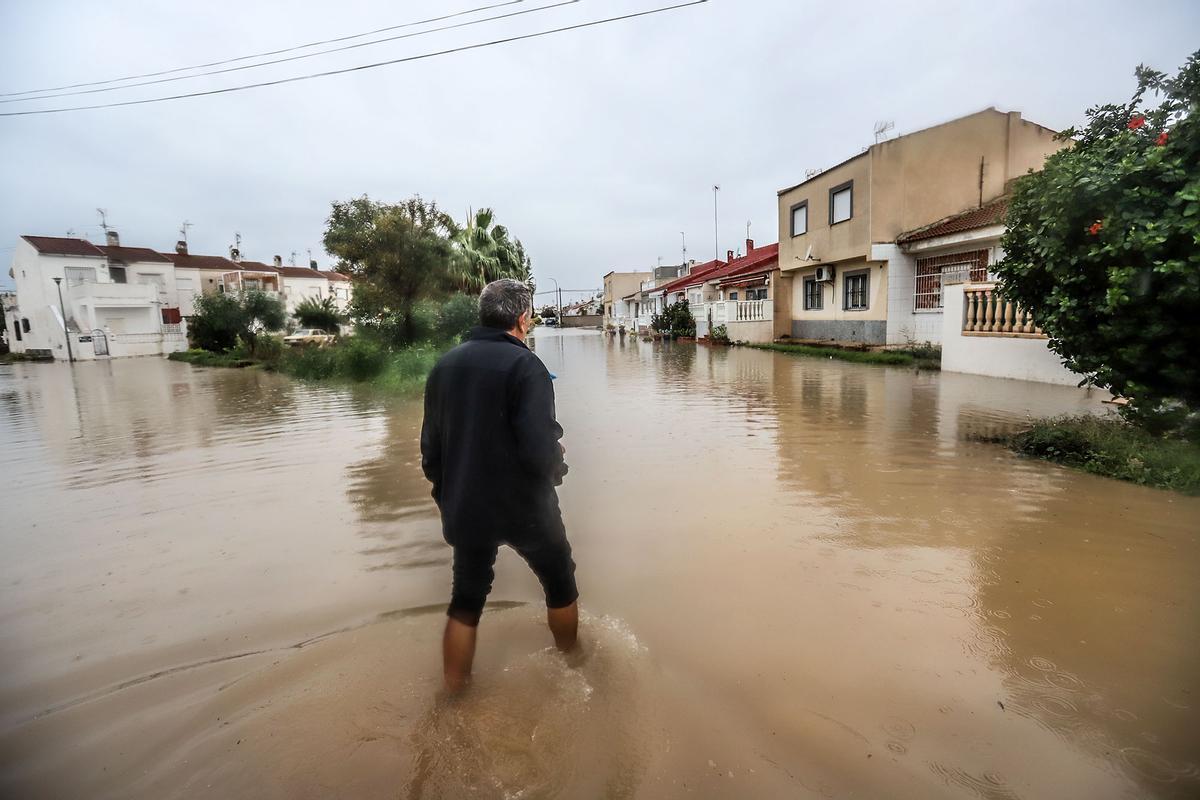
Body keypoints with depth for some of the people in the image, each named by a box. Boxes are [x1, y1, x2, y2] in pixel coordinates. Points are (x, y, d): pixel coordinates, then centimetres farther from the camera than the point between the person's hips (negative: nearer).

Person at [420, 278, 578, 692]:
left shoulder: (445, 365, 1)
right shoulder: (524, 366, -18)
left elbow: (431, 446, 7)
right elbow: (540, 450, -26)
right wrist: (557, 464, -3)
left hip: (464, 510, 5)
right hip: (524, 507, -4)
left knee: (466, 600, 20)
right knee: (560, 583, 21)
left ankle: (455, 690, 32)